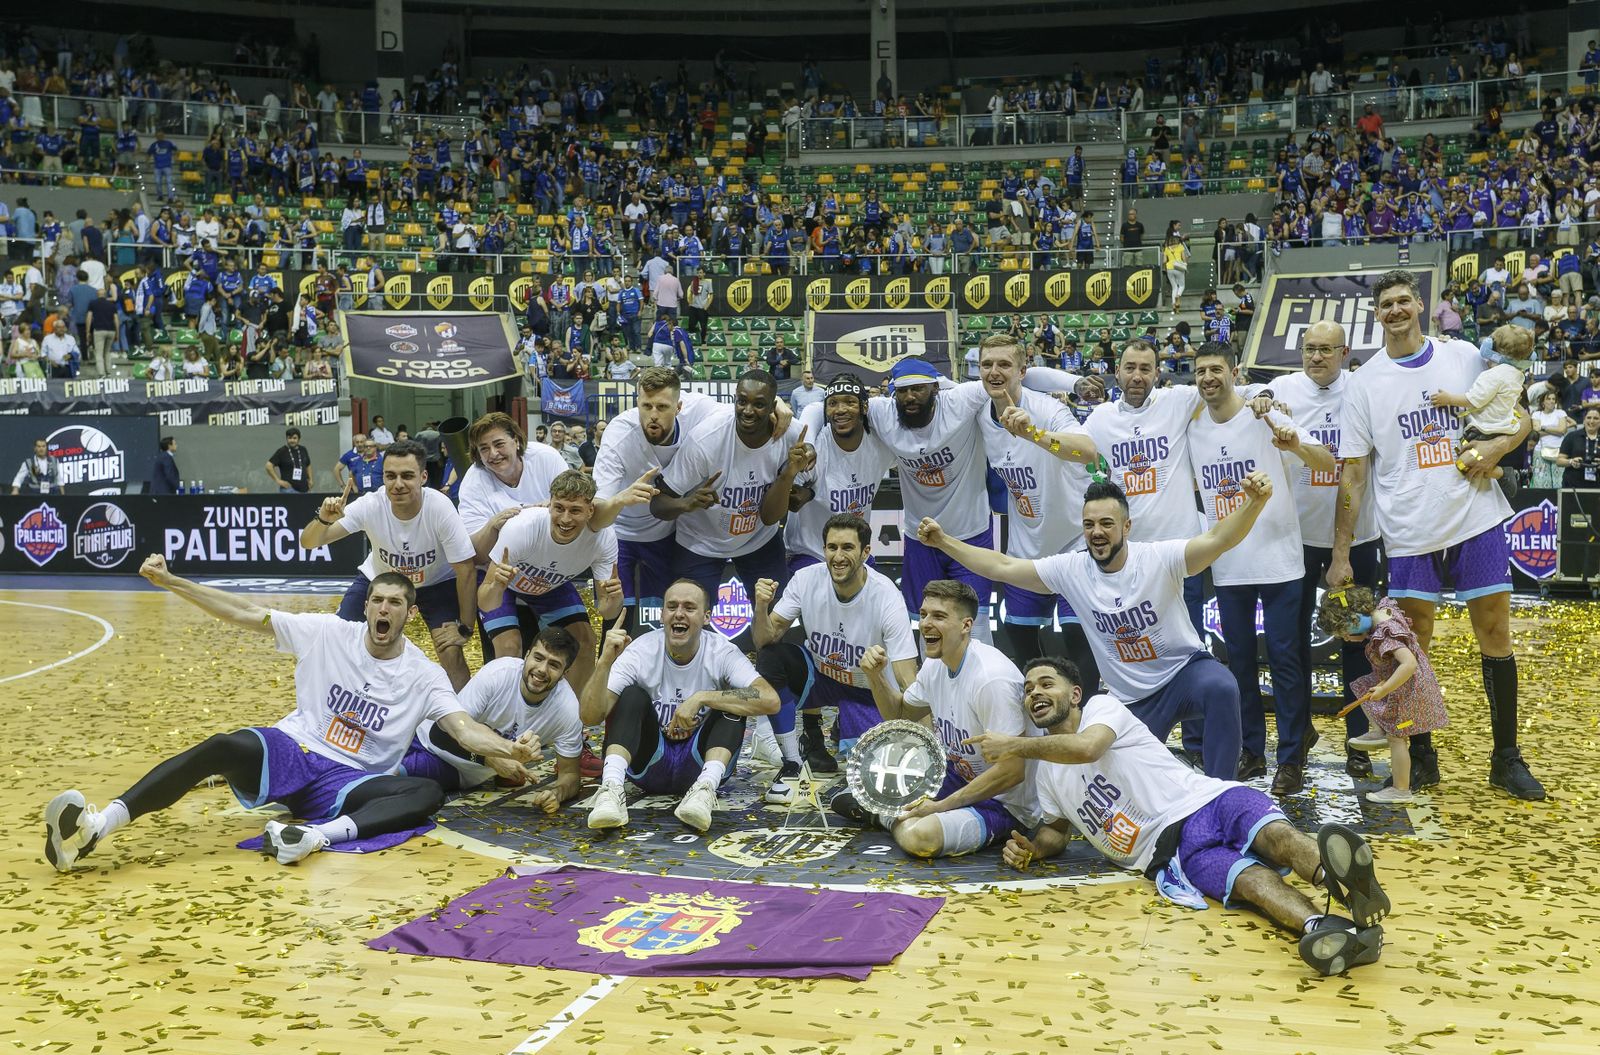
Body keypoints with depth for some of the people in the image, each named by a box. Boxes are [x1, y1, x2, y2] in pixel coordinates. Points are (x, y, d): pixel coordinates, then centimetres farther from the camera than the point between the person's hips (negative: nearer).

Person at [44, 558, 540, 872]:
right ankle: (94, 827, -43)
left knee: (429, 794, -29)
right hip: (289, 752, 0)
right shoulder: (327, 633, 2)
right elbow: (248, 613, 0)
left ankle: (319, 835, -51)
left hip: (350, 782, 0)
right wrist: (170, 581, -7)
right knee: (225, 747, -32)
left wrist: (510, 748, -32)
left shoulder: (425, 675, 0)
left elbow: (463, 727, -10)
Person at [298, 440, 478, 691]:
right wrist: (324, 520, -50)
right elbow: (308, 542, -29)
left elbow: (465, 571, -23)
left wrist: (465, 628, -21)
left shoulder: (440, 508, -33)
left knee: (451, 654, -19)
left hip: (437, 583, -2)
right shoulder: (370, 506, -29)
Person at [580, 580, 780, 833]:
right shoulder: (641, 652, -11)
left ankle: (705, 788, -40)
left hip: (700, 763, 0)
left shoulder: (722, 652, -11)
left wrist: (701, 698, -31)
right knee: (632, 696, -22)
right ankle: (611, 788, -38)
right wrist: (605, 662, -38)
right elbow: (590, 716, -21)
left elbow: (770, 700, -27)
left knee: (732, 704, -22)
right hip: (649, 763, 0)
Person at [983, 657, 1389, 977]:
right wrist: (1031, 848, 11)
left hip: (1207, 800, -2)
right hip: (1170, 851, 2)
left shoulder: (1102, 706, 4)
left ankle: (1346, 880, -70)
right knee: (1249, 877, -31)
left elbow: (1085, 747, -19)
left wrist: (1014, 746, -7)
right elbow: (1057, 829, 36)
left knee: (1274, 834, -36)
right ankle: (1324, 928, -66)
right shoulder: (1044, 769, 23)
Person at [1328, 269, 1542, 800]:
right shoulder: (1364, 382, 2)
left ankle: (1506, 759, 19)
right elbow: (1352, 473, 1)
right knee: (1413, 647, 6)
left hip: (1477, 521, 1)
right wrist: (1340, 554, -4)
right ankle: (1421, 756, 22)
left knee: (1496, 636, 6)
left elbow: (1521, 419, 10)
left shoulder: (1464, 355, 4)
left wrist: (1497, 446, -13)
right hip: (1410, 533, 0)